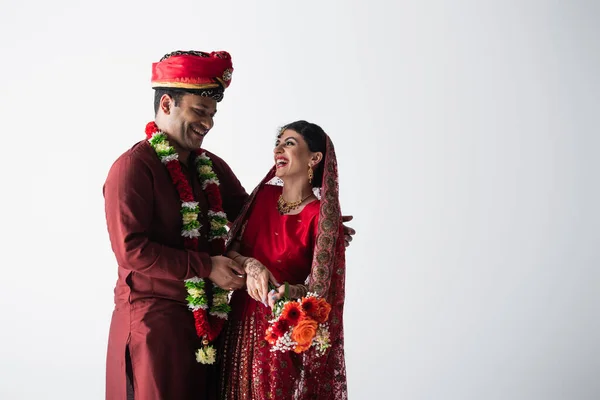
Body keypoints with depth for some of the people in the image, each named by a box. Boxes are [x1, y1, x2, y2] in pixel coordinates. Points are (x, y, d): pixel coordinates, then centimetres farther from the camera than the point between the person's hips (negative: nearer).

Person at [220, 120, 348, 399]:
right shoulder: (264, 194, 3)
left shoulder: (321, 216, -13)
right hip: (242, 321, 5)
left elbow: (317, 287, -13)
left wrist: (288, 292, -32)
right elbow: (231, 249, 2)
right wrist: (251, 266, -19)